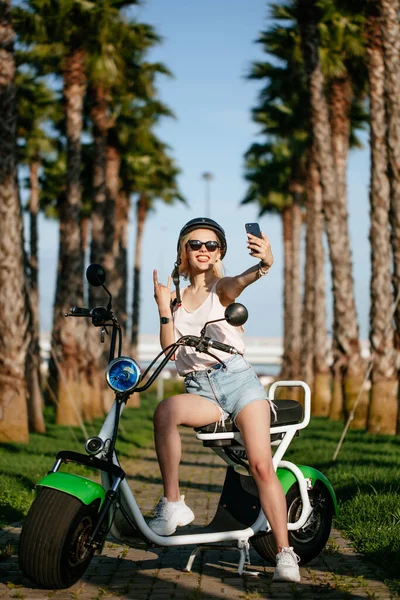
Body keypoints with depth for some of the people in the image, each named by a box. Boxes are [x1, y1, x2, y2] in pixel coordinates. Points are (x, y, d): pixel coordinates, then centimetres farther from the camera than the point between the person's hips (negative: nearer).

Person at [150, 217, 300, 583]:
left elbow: (239, 282, -21)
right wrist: (163, 307, -4)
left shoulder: (221, 288, 6)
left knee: (262, 465, -18)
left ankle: (285, 553, -12)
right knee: (165, 410, -34)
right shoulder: (177, 297, 16)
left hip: (236, 378, -2)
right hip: (198, 389, 2)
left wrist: (264, 264, -44)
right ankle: (172, 505, -24)